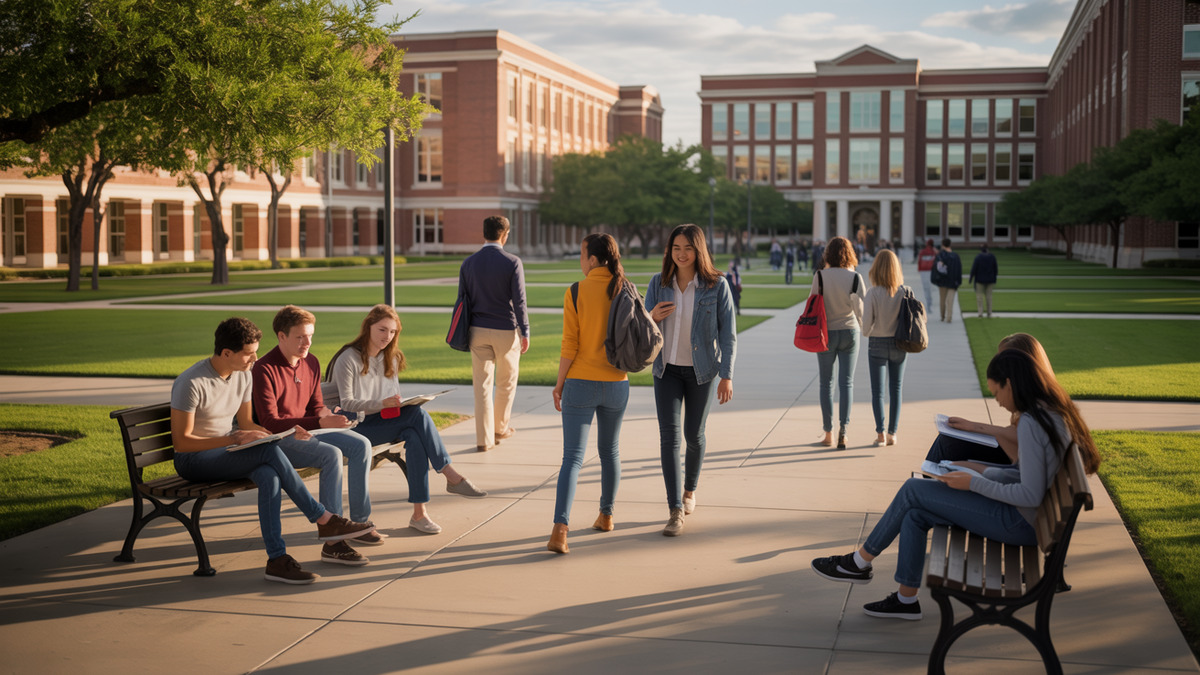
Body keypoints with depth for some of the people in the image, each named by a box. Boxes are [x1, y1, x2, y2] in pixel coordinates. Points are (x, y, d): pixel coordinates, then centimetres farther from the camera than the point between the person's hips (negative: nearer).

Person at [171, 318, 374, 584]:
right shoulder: (192, 383, -19)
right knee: (271, 452, -30)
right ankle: (324, 520, -21)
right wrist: (232, 439, -28)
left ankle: (277, 559, -31)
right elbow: (180, 441, -19)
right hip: (193, 460, -7)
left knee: (269, 475, -29)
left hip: (226, 452, 7)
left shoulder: (243, 374, 4)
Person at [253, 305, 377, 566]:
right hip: (278, 439, -8)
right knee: (331, 454, -31)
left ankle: (359, 523, -3)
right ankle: (333, 542, -32)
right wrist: (320, 423, -31)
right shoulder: (264, 370, -18)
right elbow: (270, 424, -23)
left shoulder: (311, 363, 7)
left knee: (361, 444, -11)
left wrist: (328, 415, -10)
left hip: (307, 429, 8)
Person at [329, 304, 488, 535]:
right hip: (358, 426, -6)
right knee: (418, 414, -30)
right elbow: (347, 403, -14)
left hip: (387, 420, 6)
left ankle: (419, 513, -34)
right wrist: (383, 404, -29)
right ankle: (452, 477, -28)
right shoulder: (349, 359, -7)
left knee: (414, 437, -31)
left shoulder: (390, 358, 15)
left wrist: (399, 405, -7)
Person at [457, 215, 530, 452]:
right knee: (506, 383, 17)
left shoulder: (468, 263, 1)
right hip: (506, 330, -3)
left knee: (482, 385, 5)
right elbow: (519, 301, -12)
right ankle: (501, 428, 31)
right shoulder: (512, 262, -10)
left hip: (478, 331, 3)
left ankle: (484, 439, 3)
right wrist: (525, 333, -4)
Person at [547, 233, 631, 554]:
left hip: (581, 383, -3)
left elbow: (569, 344, -12)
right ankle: (606, 515, 34)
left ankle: (560, 530, -15)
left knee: (573, 457, -4)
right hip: (616, 383, 3)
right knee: (610, 452, 22)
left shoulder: (576, 293, -11)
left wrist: (559, 383, -1)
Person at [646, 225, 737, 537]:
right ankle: (675, 511, -9)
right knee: (669, 435, -9)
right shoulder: (658, 283, -2)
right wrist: (652, 317, -19)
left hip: (702, 370, -1)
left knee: (693, 435, 11)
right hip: (667, 369, 2)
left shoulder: (716, 286, -10)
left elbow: (728, 332, -8)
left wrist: (727, 375, -12)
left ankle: (690, 489, 39)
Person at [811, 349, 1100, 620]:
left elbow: (1031, 495, -25)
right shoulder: (1054, 412, 8)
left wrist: (974, 483, -17)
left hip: (1018, 522, -9)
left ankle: (859, 562, 7)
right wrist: (984, 473, 8)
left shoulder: (1031, 423, -22)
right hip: (1023, 518, 9)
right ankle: (906, 599, 11)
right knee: (915, 514, 4)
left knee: (912, 489, -7)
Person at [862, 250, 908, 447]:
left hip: (877, 344, -2)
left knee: (877, 391, 5)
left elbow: (866, 325, -12)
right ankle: (892, 433, 12)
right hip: (898, 344, 2)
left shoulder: (873, 293, -15)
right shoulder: (904, 292, -7)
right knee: (895, 389, 11)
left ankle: (880, 433, -1)